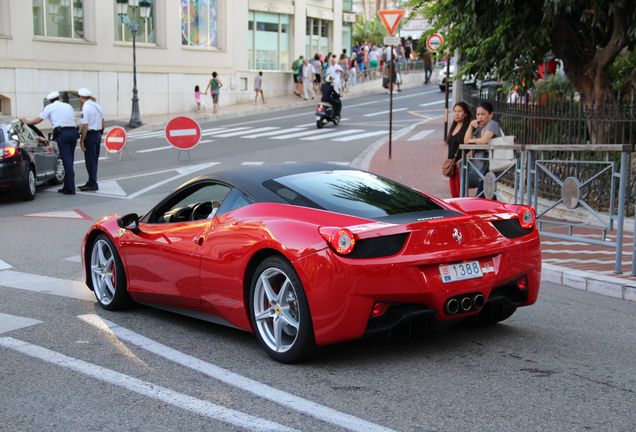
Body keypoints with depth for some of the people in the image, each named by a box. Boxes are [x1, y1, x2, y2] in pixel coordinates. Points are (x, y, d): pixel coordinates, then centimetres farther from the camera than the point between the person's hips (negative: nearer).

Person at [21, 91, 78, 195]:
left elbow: (38, 119, 7)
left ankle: (71, 189, -10)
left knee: (67, 161, -7)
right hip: (73, 132, 5)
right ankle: (67, 187, 16)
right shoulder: (68, 106, 23)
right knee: (69, 160, 12)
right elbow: (73, 119, 18)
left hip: (62, 133, -5)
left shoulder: (50, 107, 8)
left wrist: (27, 122, 22)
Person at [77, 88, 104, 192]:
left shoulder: (85, 109, -16)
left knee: (90, 161, -4)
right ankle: (91, 182, 22)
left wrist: (81, 140, -17)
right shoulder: (97, 106, 12)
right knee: (94, 160, 15)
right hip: (98, 135, 9)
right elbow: (102, 123, 18)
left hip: (90, 135, -9)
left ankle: (93, 184, -2)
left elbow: (85, 126, -21)